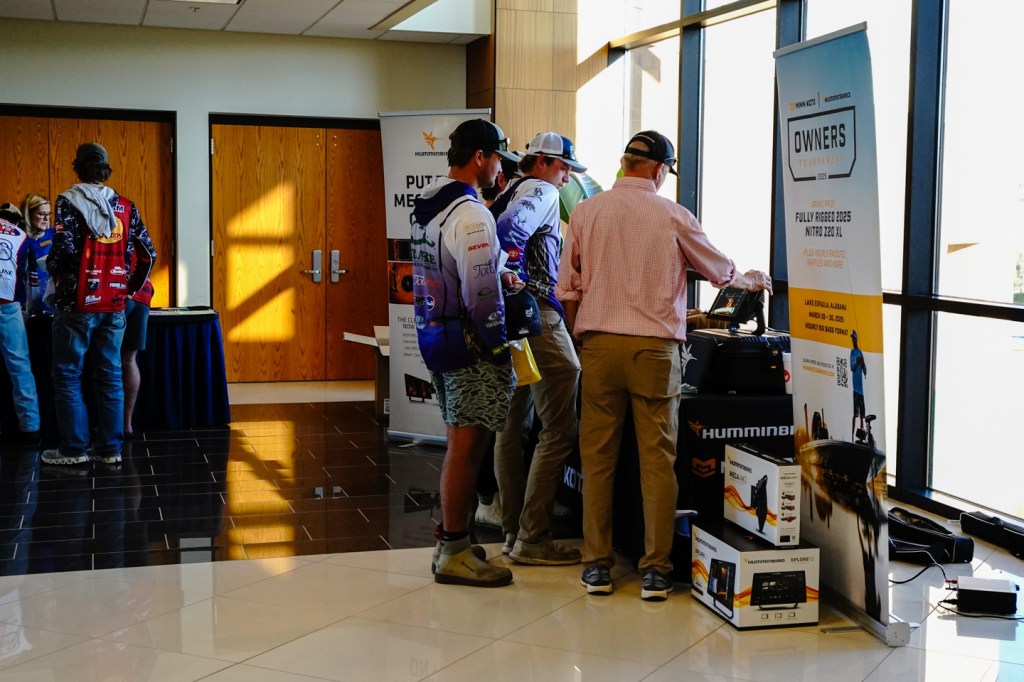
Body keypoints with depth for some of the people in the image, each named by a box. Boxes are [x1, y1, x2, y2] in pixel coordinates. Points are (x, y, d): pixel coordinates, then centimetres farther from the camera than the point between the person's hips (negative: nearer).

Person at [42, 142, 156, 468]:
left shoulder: (69, 201, -7)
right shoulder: (125, 206, 7)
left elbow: (64, 247, -19)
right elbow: (148, 253, 5)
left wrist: (55, 275, 1)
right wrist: (132, 286, 17)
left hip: (77, 303, -4)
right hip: (114, 305, 4)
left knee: (67, 376, 5)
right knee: (110, 376, 9)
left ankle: (74, 448, 6)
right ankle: (110, 448, 12)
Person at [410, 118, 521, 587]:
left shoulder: (428, 207, 13)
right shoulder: (470, 213, -18)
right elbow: (480, 294, -21)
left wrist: (498, 279, 15)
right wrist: (498, 347, -12)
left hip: (434, 334, 10)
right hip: (467, 345, -10)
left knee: (461, 443, 17)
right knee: (466, 446, -4)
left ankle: (450, 541, 25)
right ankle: (454, 555, 2)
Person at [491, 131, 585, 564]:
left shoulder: (509, 194, 23)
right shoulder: (541, 192, -4)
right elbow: (510, 231, -22)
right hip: (538, 316, -10)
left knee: (511, 427, 11)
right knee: (559, 431, -7)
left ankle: (513, 531, 18)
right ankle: (532, 539, -6)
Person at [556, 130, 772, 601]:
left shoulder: (586, 212, 4)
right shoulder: (672, 217, 0)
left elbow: (568, 290, 6)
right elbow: (721, 271, 14)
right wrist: (752, 280, 34)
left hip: (599, 343, 2)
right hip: (654, 347, -2)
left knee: (597, 456, 8)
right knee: (657, 459, 4)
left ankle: (597, 566, 13)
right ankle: (655, 570, 8)